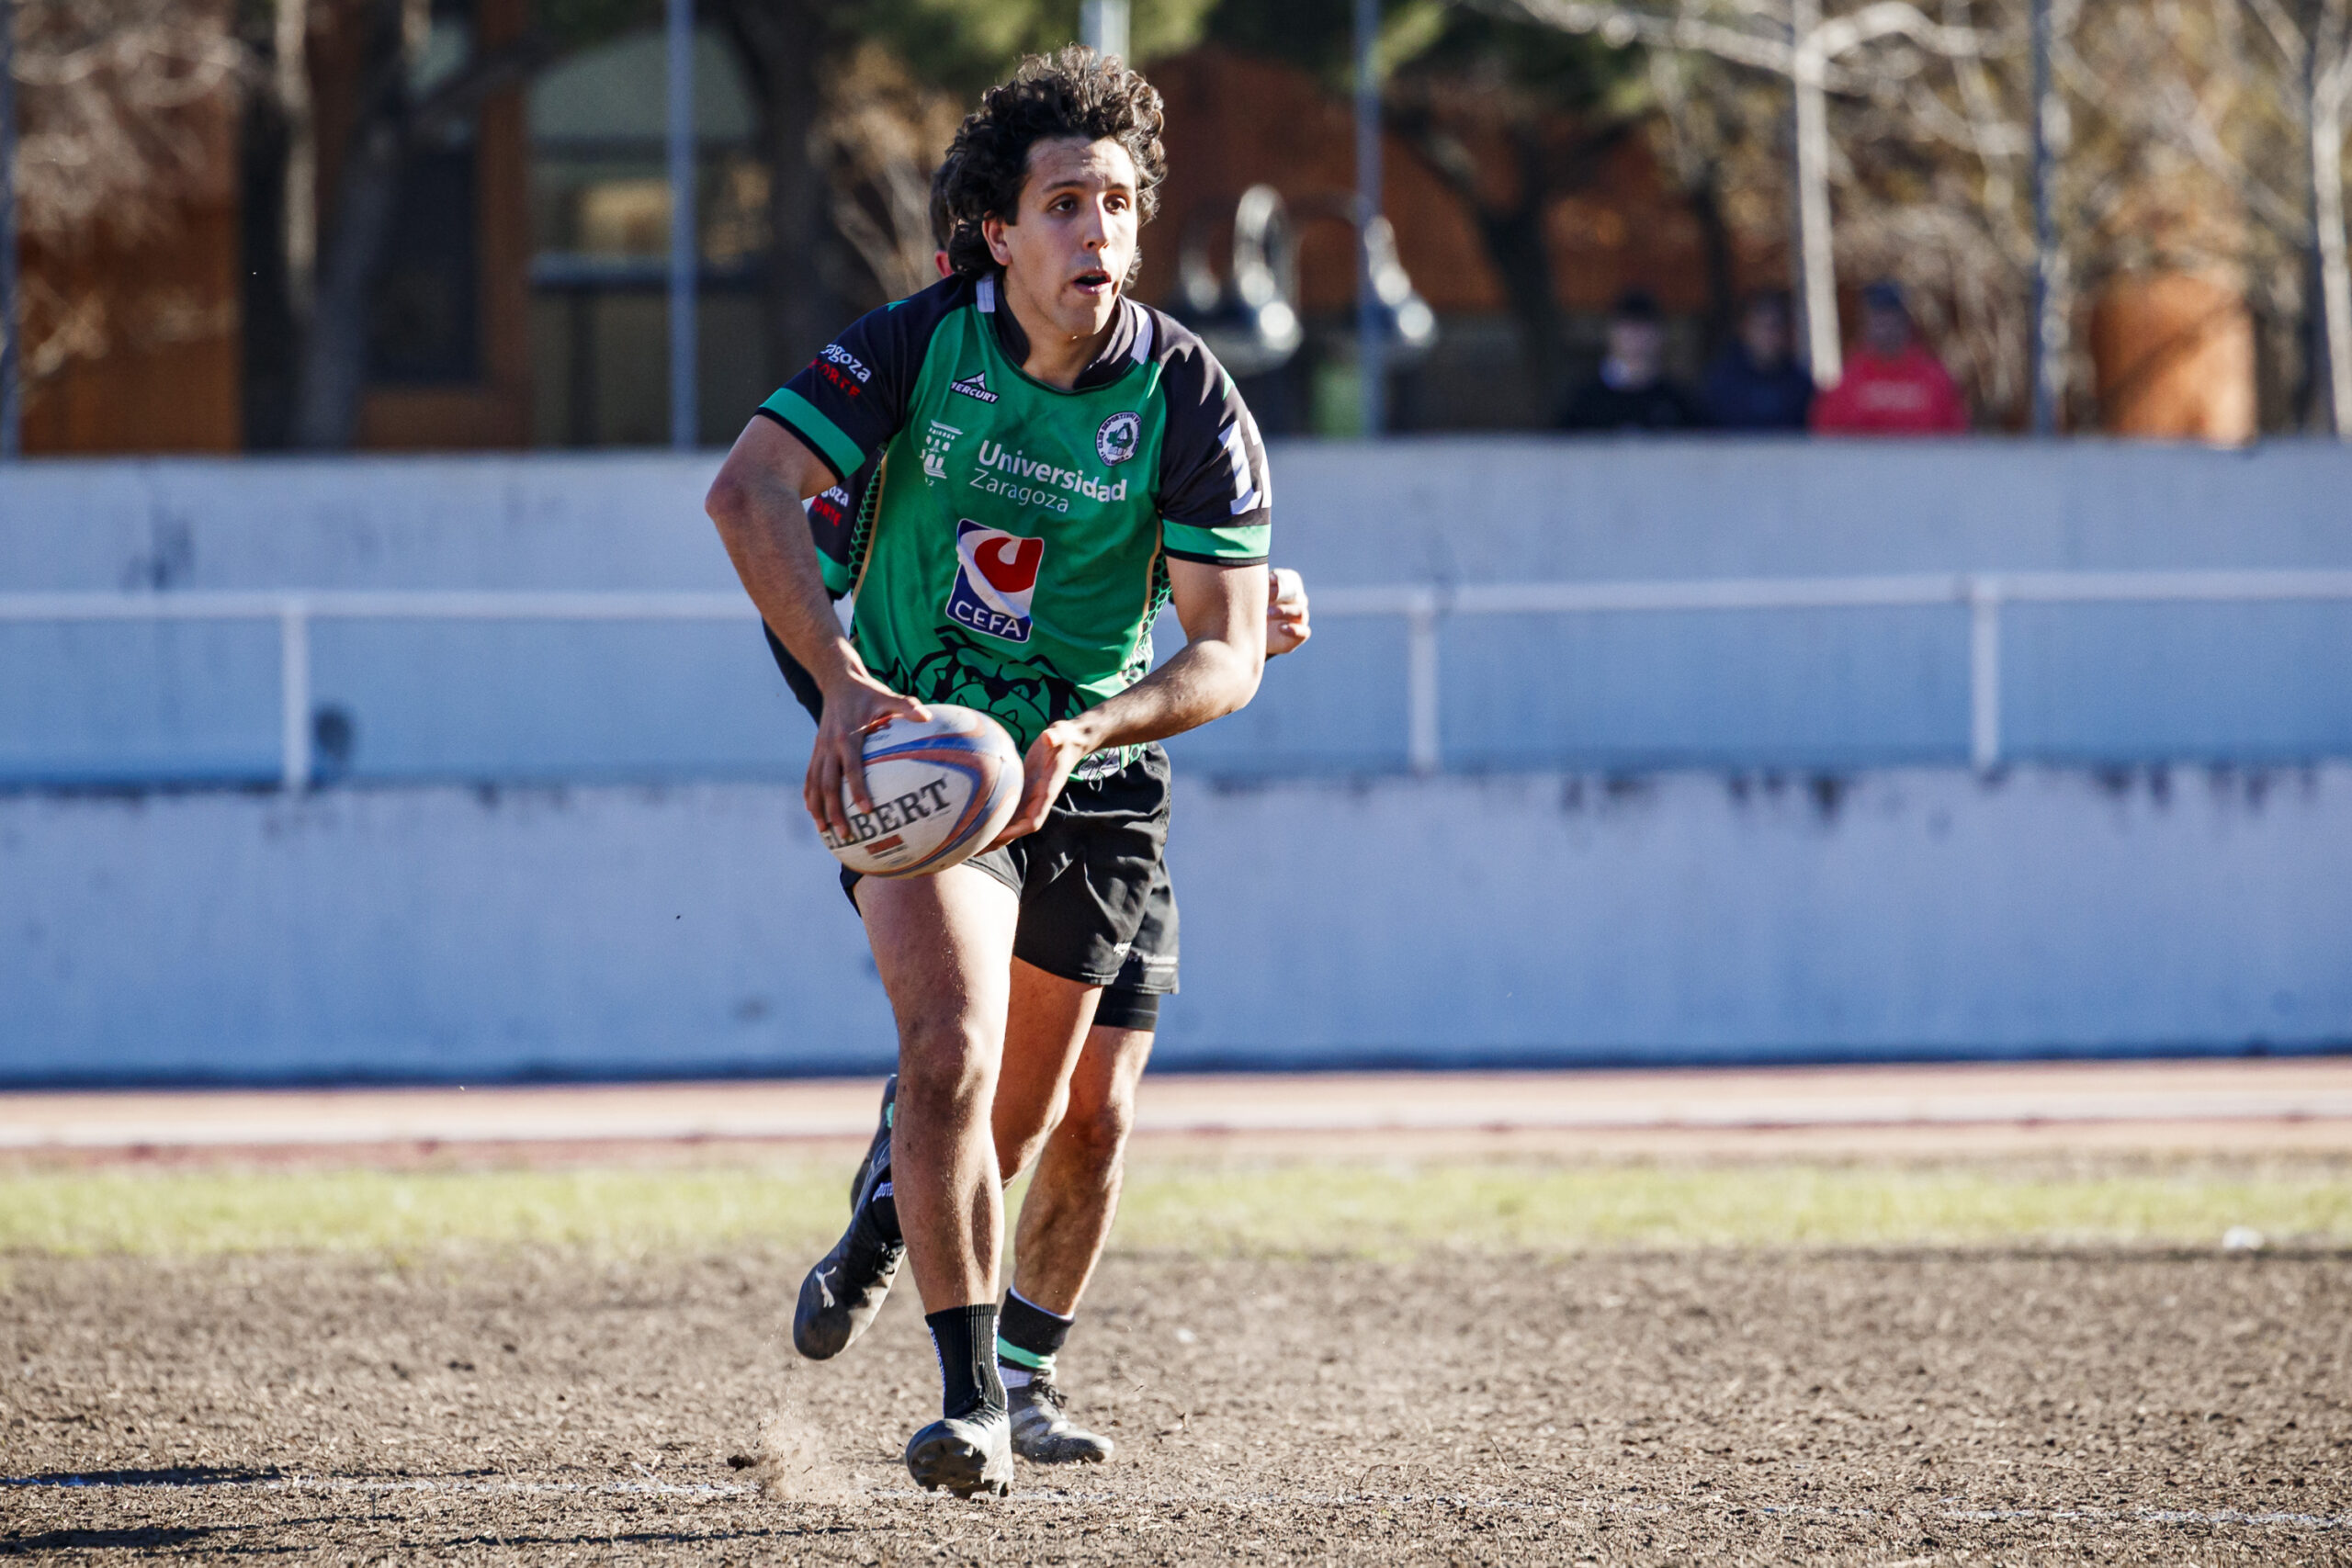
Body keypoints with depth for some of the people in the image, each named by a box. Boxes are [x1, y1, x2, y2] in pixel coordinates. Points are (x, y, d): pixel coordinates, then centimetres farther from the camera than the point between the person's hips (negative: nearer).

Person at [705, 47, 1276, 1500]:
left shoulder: (1189, 399, -12)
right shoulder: (924, 341, -12)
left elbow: (1231, 655, -12)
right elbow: (750, 489, -18)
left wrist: (1086, 731, -30)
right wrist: (845, 681, -31)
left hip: (1094, 775, 2)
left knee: (1028, 1113, 13)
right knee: (952, 1050, -25)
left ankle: (892, 1200, 49)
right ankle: (971, 1399, -23)